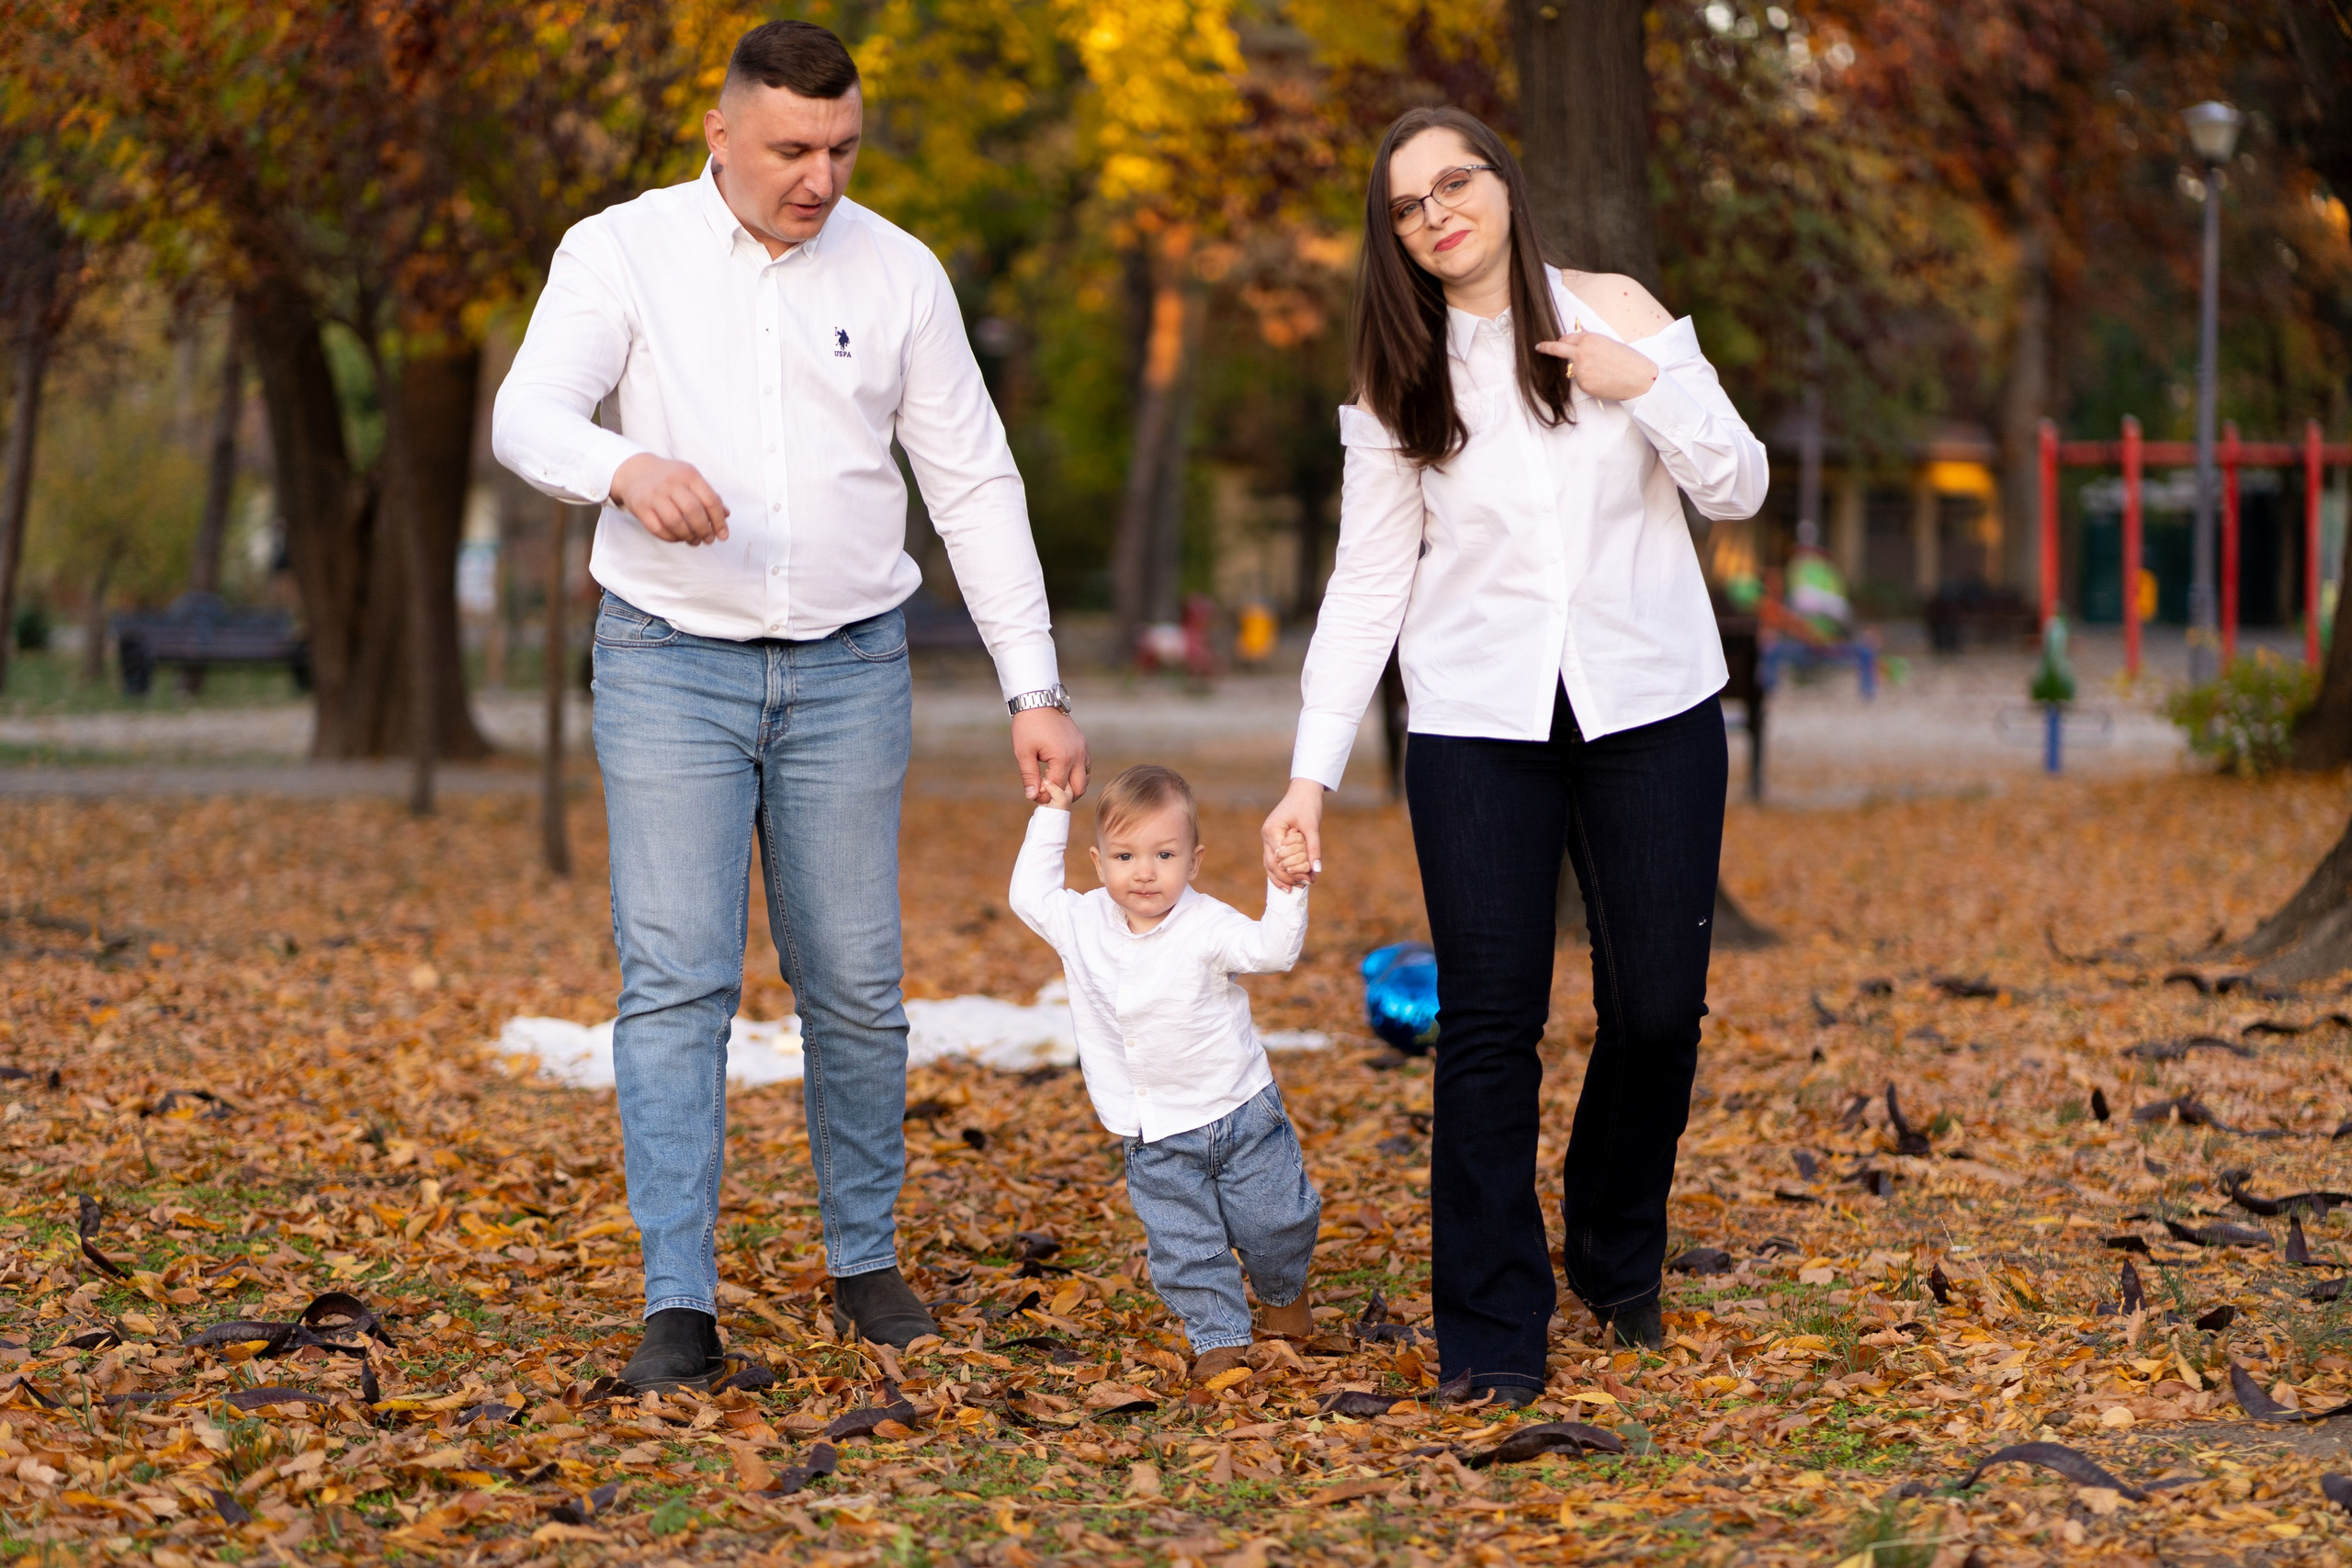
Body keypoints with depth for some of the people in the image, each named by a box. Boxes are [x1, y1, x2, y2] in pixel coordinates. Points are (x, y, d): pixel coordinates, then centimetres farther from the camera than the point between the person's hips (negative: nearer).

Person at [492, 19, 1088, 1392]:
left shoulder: (897, 274, 4)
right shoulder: (623, 252, -2)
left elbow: (976, 486, 6)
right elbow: (528, 417, -17)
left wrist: (1037, 686, 0)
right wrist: (628, 468, -41)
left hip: (849, 668, 2)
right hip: (674, 663, -2)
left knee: (858, 985, 5)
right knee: (677, 979, -10)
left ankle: (866, 1259, 23)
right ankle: (680, 1306, -9)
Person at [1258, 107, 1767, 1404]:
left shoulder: (1615, 315, 1)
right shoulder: (1398, 381, 2)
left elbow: (1739, 487, 1)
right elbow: (1366, 583, 2)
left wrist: (1650, 386, -17)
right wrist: (1312, 772, -5)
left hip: (1650, 710, 0)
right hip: (1478, 725, 0)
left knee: (1658, 1009, 3)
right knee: (1490, 1021, -5)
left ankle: (1617, 1258, 29)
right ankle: (1490, 1330, 3)